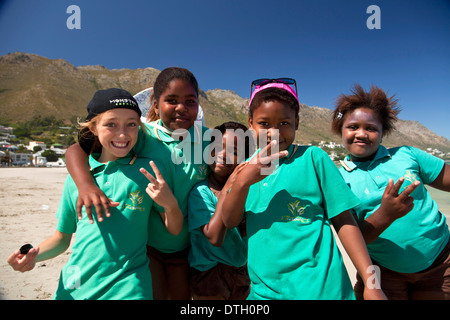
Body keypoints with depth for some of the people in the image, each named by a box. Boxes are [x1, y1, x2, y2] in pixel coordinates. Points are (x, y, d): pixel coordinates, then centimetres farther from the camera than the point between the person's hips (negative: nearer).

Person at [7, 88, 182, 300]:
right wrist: (33, 255, -7)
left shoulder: (150, 170, -6)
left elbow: (174, 230, -3)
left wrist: (170, 203, -22)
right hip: (74, 288, 3)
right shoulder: (76, 176, 1)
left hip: (128, 288, -2)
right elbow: (62, 238, 11)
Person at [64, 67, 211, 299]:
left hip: (185, 245, 3)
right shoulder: (142, 136, -15)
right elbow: (76, 149, -18)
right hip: (145, 243, -3)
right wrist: (85, 184, -38)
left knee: (183, 296, 20)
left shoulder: (208, 139, -8)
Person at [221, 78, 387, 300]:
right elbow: (230, 221, -4)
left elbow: (343, 221, -5)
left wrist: (371, 283, -9)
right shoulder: (252, 166, 3)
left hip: (316, 288, -3)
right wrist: (243, 181, -21)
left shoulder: (312, 158, -7)